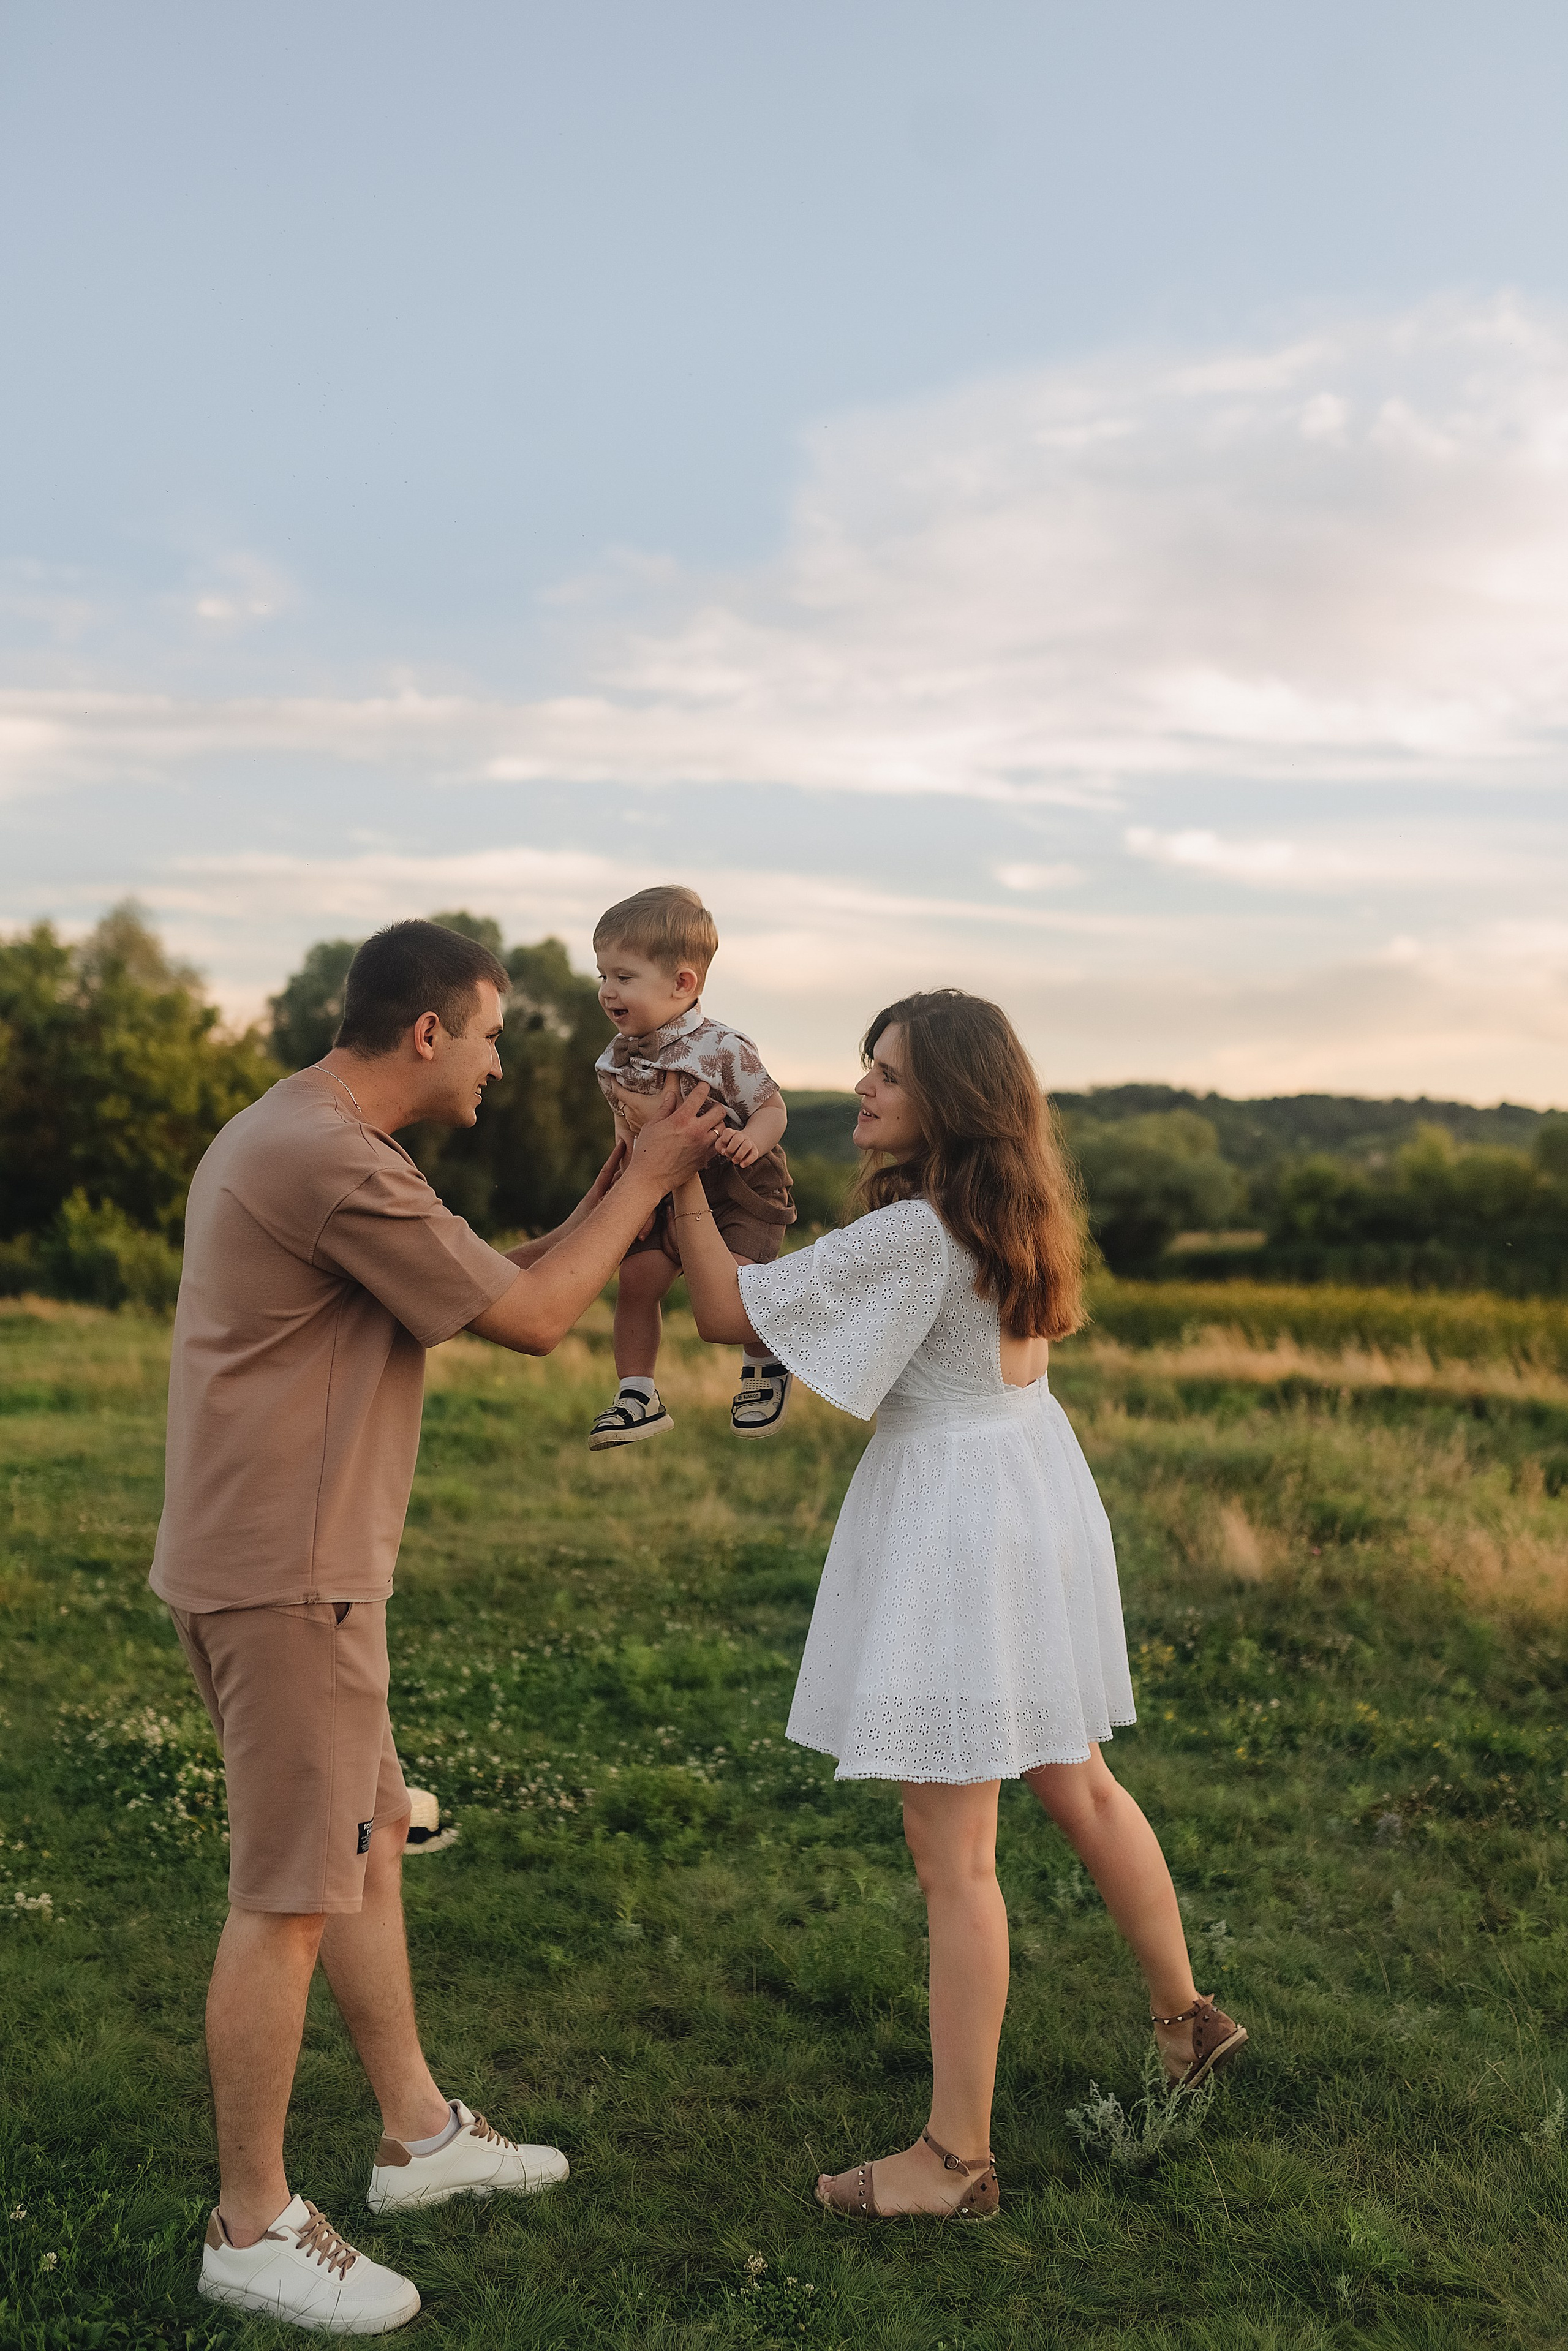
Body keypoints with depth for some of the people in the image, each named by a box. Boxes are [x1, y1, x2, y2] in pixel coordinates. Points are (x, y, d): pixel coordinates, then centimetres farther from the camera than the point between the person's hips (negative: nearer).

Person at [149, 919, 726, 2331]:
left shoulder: (295, 1136, 14)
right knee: (289, 1899, -1)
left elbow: (489, 1290, 16)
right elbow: (529, 1319, -14)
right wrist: (644, 1182, -3)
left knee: (370, 1838, 19)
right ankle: (254, 2228, 13)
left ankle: (420, 2133, 33)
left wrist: (611, 1202, 10)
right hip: (285, 1576, -11)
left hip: (296, 1564, 11)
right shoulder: (336, 1161, -21)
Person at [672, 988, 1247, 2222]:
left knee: (953, 1852, -1)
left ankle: (957, 2155, 10)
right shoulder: (1022, 1210, 3)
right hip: (1038, 1484, 9)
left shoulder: (910, 1236, -23)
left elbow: (727, 1311, -19)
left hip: (953, 1509, -9)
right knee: (1078, 1785, 25)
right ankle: (1186, 2014, 43)